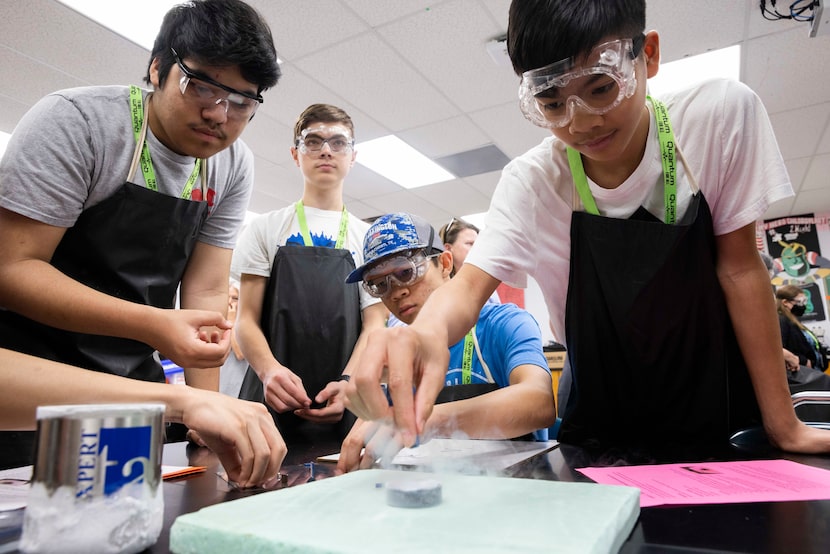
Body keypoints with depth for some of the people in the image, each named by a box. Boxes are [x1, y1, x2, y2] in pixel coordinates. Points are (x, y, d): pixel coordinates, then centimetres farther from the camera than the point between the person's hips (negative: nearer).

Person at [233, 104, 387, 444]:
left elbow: (374, 325, 3)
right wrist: (269, 369, -19)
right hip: (273, 401, 0)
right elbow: (247, 319, 3)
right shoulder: (265, 228, 8)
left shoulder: (370, 239, 9)